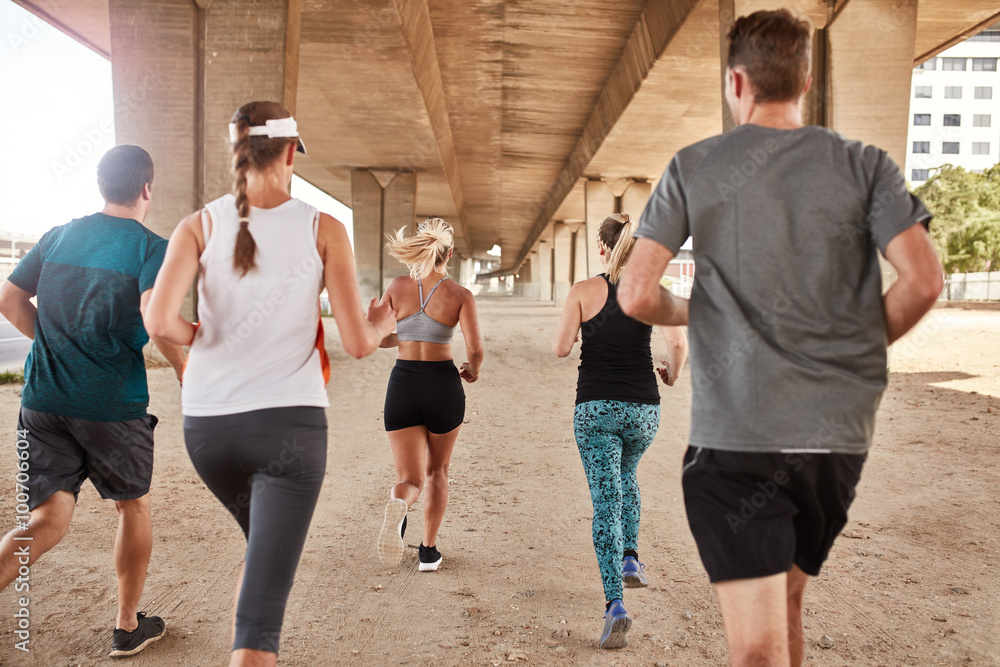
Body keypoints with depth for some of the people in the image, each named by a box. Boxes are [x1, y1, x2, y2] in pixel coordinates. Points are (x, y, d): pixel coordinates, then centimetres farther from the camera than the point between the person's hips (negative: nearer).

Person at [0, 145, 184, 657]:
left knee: (48, 521, 9)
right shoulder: (152, 248, -7)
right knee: (133, 506, 17)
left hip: (43, 399, 4)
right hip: (114, 404, -4)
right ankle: (127, 627, 29)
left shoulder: (57, 236, 10)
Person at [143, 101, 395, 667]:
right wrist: (383, 322, 15)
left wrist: (201, 335, 8)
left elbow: (160, 321, -14)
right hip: (289, 423, -3)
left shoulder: (200, 226, 1)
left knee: (267, 546, 30)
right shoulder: (324, 231, -3)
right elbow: (358, 342, -6)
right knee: (264, 599, 1)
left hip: (207, 424, 4)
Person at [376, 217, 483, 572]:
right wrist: (473, 370, 9)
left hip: (402, 385, 1)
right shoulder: (460, 295, -5)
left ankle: (397, 507, -31)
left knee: (411, 479, 5)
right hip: (443, 385, -1)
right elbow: (475, 349, -13)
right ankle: (429, 550, 24)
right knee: (437, 470, 22)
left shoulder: (398, 286, 1)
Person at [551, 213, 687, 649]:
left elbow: (560, 348, -5)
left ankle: (615, 604, -10)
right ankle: (630, 558, 27)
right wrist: (672, 375, 10)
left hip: (595, 408, -2)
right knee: (625, 476, 31)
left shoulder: (583, 291, -3)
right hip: (643, 408, 3)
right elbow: (678, 344, -10)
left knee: (605, 500, -1)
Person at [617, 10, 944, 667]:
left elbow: (637, 296, -5)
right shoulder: (865, 164, 3)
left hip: (734, 433, -3)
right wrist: (863, 345, 11)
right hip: (839, 433, 3)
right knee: (787, 598, 25)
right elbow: (923, 281, -7)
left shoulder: (692, 168, 0)